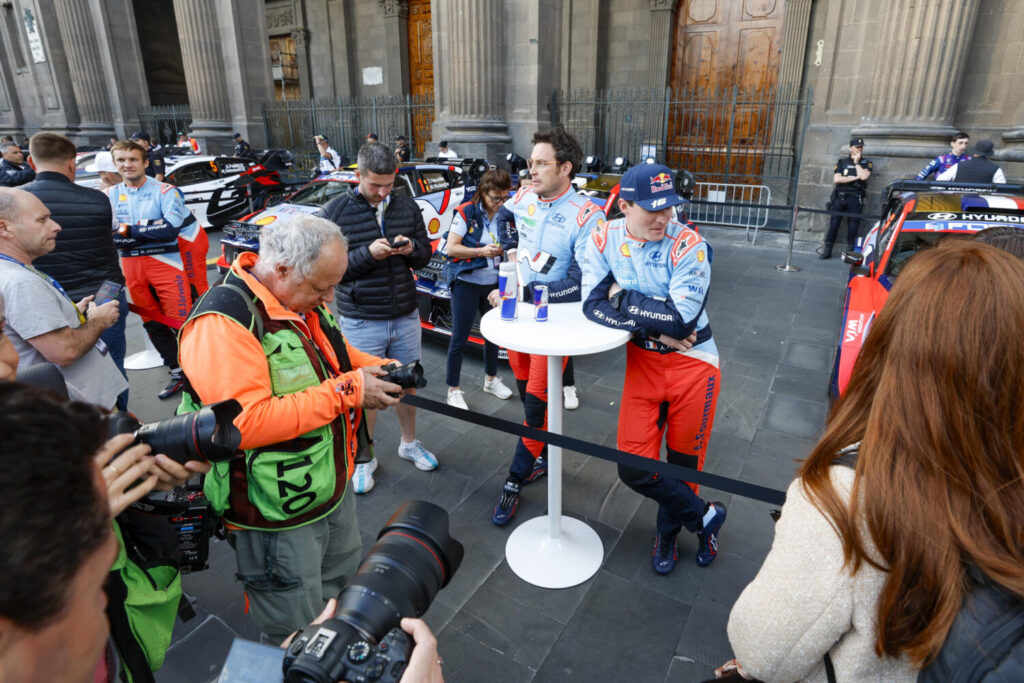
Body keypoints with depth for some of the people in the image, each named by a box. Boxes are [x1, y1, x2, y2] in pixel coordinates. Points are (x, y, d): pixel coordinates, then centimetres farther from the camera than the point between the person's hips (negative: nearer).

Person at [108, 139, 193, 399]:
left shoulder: (164, 191, -4)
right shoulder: (110, 196, 9)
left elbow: (171, 229, -17)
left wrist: (128, 229, -12)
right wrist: (151, 229, -15)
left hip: (166, 262, -5)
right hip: (131, 266, 5)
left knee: (181, 322, -9)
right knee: (152, 324, 11)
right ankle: (177, 374, 23)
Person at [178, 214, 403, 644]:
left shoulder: (303, 297, -1)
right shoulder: (223, 322, -28)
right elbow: (245, 423, -35)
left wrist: (381, 370, -3)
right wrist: (345, 391, -32)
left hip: (334, 485, 9)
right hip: (279, 515, -9)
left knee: (344, 581, 31)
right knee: (298, 637, 11)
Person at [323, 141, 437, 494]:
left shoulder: (408, 207, 3)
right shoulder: (336, 211, -8)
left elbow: (426, 254, 10)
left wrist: (411, 249, -13)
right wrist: (368, 254, -23)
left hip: (405, 317, 3)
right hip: (361, 322, -3)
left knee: (406, 384, 17)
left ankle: (409, 443, 39)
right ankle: (365, 458, 28)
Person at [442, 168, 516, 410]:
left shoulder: (507, 217, 3)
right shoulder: (466, 213, -10)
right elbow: (451, 247, -14)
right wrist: (481, 251, -22)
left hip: (494, 283, 5)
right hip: (466, 283, -5)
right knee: (460, 338, 1)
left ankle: (491, 379, 38)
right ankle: (454, 390, 12)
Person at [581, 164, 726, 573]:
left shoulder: (689, 246, -17)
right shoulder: (605, 239, -6)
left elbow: (680, 319, -24)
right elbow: (593, 304, -13)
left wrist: (624, 298, -15)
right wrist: (652, 325, -20)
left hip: (694, 364, -2)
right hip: (642, 362, 3)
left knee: (683, 464, 12)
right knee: (634, 468, -2)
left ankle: (667, 532, 42)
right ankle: (705, 517, 25)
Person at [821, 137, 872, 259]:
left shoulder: (866, 163, 11)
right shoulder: (842, 161, 12)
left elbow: (864, 176, -9)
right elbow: (836, 179, -1)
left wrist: (857, 162, -1)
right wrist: (855, 178, -5)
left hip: (855, 198, 0)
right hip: (839, 196, 0)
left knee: (853, 224, -3)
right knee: (834, 222, -3)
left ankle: (849, 250, 2)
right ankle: (826, 250, 0)